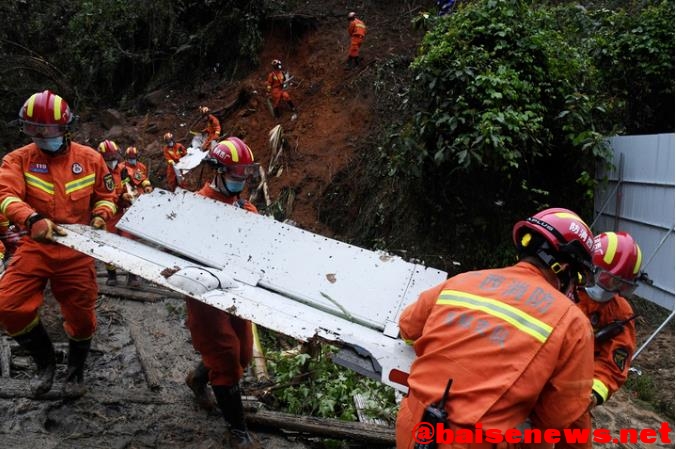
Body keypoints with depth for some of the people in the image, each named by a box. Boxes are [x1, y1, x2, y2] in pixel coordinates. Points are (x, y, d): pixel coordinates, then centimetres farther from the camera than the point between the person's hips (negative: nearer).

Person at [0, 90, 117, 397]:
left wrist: (100, 216, -10)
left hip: (77, 250, 0)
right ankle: (45, 361, 16)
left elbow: (106, 196, 12)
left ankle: (76, 370, 36)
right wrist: (32, 219, -37)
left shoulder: (90, 158, 2)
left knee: (81, 316, 6)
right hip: (36, 246, 0)